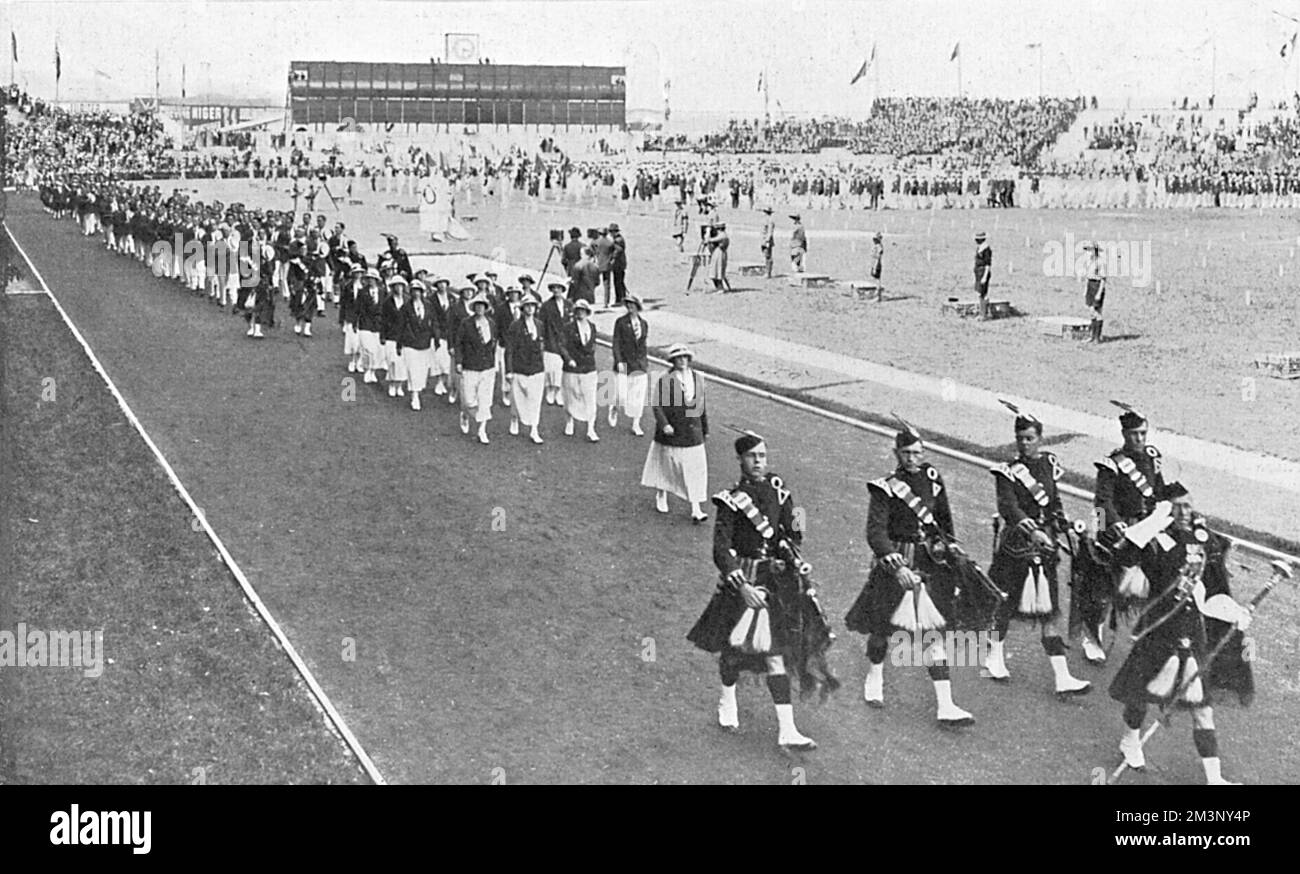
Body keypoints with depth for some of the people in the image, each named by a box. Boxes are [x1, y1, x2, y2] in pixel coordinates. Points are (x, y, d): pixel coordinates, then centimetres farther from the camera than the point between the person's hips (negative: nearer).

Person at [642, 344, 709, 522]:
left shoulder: (697, 379, 6)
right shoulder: (665, 380, -11)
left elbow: (702, 404, 13)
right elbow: (656, 405, -14)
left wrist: (705, 428, 17)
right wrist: (664, 424, -25)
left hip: (693, 432, 4)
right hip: (671, 431, -3)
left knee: (695, 469, -2)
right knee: (665, 464, 12)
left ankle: (696, 509, -1)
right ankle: (661, 496, 37)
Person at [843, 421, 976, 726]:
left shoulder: (933, 479, 2)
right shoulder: (885, 488, -14)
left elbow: (945, 518, 18)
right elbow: (875, 532, -22)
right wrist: (897, 566, -31)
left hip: (930, 563, 3)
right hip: (896, 562, -3)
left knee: (934, 632, -2)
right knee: (884, 627, 14)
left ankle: (945, 706, -4)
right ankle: (874, 680, 44)